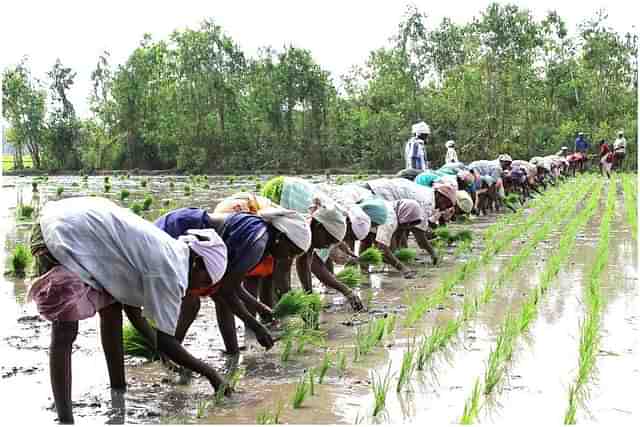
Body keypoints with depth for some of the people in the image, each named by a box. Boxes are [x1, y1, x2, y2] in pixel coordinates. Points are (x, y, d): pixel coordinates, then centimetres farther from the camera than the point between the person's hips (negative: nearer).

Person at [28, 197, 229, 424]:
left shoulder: (164, 253, 12)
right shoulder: (170, 271, -14)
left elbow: (132, 307, 23)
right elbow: (165, 341, -13)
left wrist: (167, 352, 31)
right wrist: (209, 372, -2)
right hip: (60, 233, -10)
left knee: (111, 311, 15)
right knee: (65, 331, -11)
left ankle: (119, 393, 25)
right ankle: (65, 418, -9)